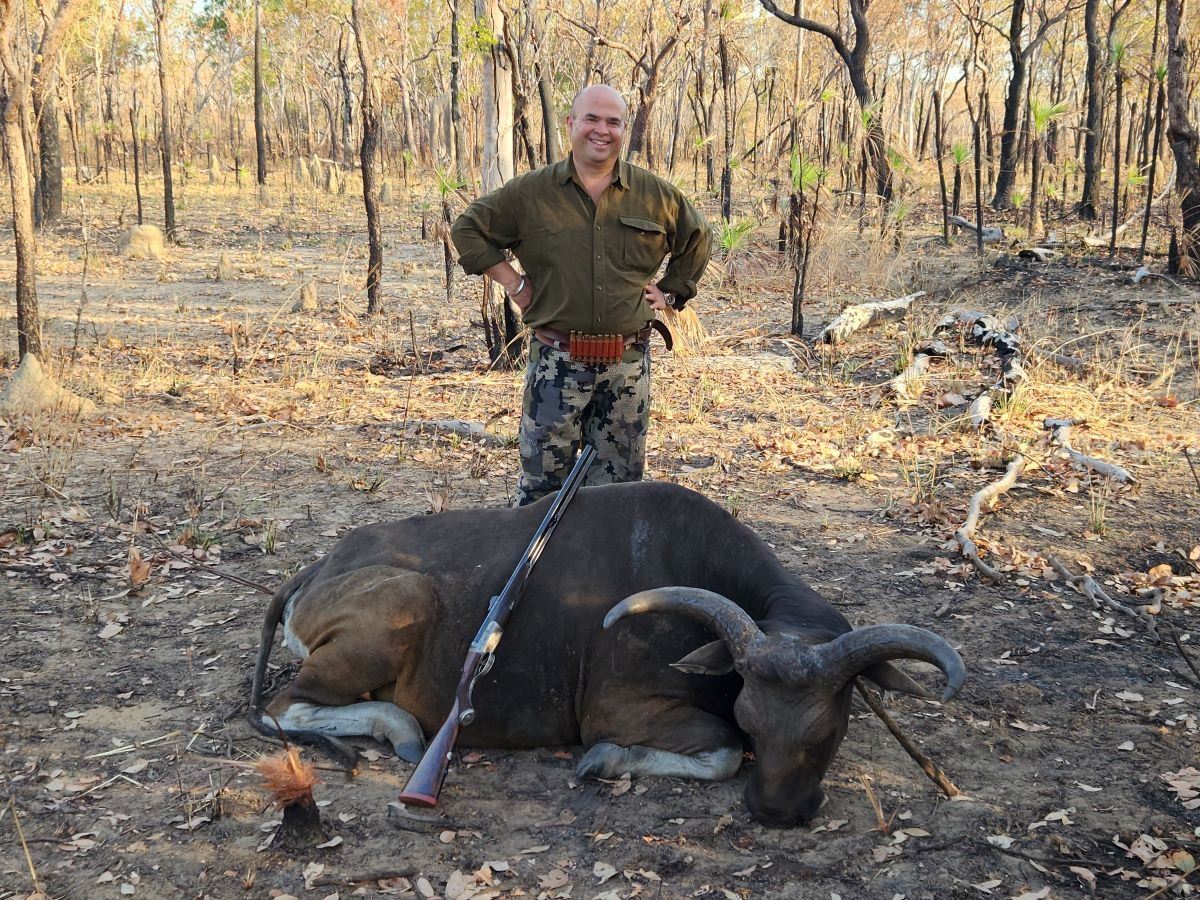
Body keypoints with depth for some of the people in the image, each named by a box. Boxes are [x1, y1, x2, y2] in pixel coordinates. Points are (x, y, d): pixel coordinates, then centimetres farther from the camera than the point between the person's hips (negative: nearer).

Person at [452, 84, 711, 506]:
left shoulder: (656, 195, 6)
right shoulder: (530, 192, 1)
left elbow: (697, 239, 22)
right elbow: (468, 229, 9)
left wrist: (670, 292, 12)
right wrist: (513, 283, 2)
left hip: (628, 362, 2)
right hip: (557, 360, -2)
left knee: (619, 481, 10)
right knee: (542, 483, 2)